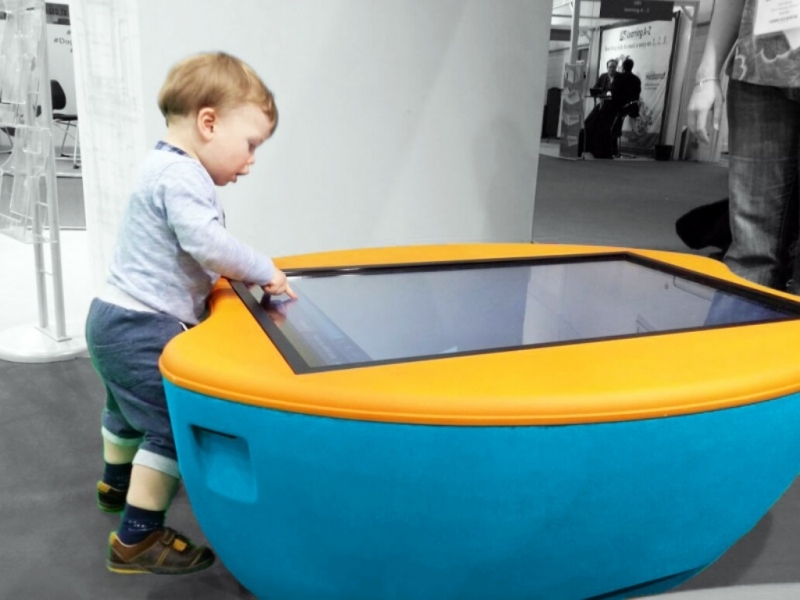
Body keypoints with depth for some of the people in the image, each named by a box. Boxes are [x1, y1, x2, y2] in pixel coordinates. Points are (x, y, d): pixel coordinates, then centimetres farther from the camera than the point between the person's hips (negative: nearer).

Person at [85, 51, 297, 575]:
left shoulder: (167, 168, 14)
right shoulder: (181, 174, -20)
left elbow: (192, 253, 15)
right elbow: (207, 244, -31)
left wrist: (243, 272, 6)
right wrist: (265, 271, -18)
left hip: (119, 319, 11)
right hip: (142, 330, -11)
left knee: (130, 410, 30)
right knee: (175, 427, -6)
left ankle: (117, 482, 54)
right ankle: (138, 540, 4)